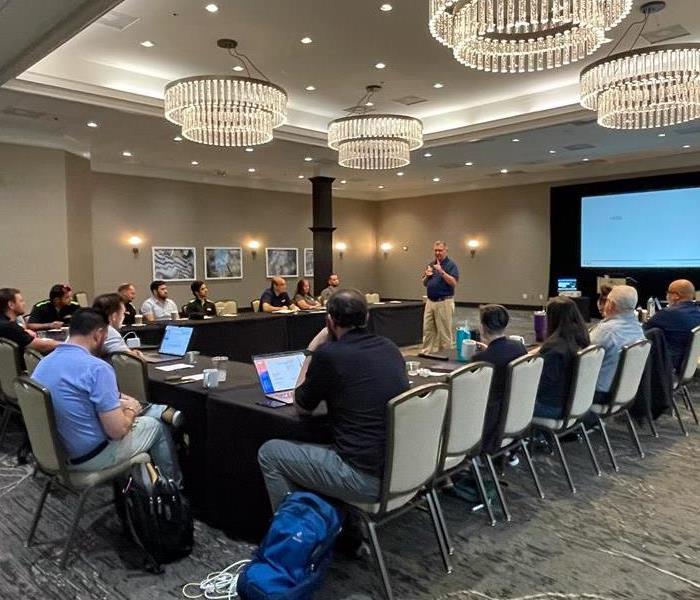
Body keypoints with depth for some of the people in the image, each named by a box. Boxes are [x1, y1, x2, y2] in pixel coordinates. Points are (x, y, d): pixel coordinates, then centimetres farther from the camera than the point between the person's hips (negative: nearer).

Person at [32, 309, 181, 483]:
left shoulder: (44, 363, 1)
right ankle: (173, 485, 37)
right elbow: (118, 430, -25)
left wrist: (116, 401, 15)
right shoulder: (97, 368, -26)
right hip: (89, 456, -8)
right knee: (156, 425, 16)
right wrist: (131, 410, -4)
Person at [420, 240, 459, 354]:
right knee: (428, 330, 8)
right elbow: (425, 283, 18)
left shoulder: (451, 264, -7)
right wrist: (427, 275, -3)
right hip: (430, 302, 7)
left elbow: (454, 283, -18)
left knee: (444, 331, -1)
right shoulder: (431, 264, 14)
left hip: (444, 302, -7)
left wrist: (441, 271, -24)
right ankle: (426, 352, 15)